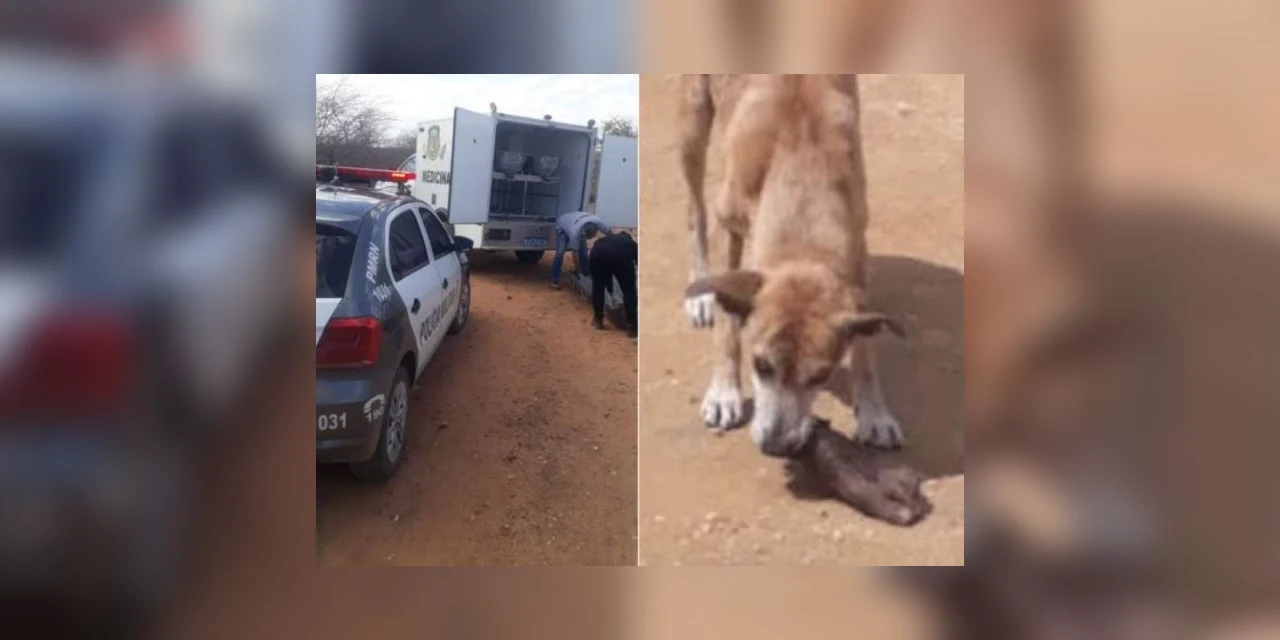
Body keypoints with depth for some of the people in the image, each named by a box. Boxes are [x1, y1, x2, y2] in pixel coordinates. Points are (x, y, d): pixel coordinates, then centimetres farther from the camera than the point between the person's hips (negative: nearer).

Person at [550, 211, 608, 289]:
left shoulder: (598, 222, -35)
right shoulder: (575, 233, -44)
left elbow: (609, 233, -16)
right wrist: (577, 270, -26)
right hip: (562, 225, -5)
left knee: (583, 252, -8)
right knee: (560, 252, -18)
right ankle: (554, 281, -11)